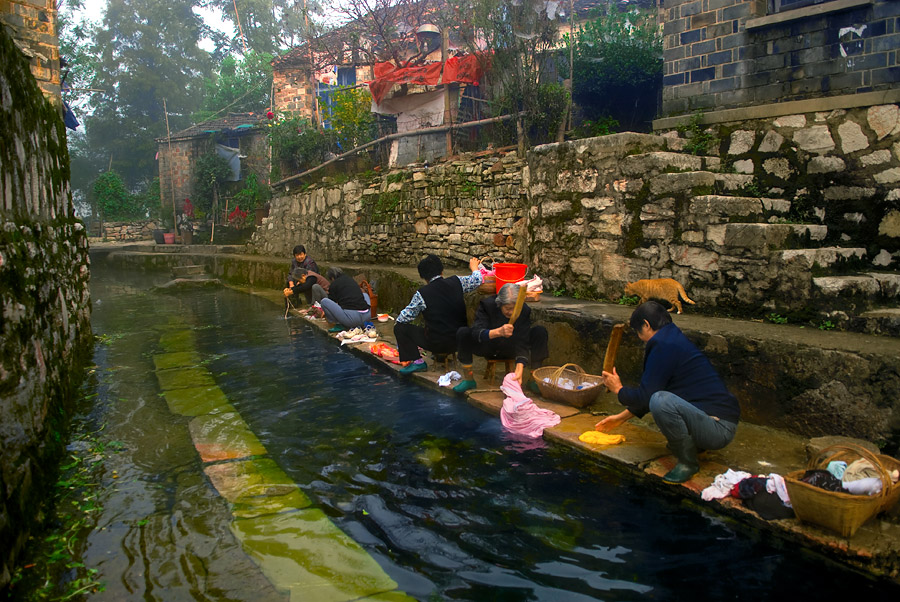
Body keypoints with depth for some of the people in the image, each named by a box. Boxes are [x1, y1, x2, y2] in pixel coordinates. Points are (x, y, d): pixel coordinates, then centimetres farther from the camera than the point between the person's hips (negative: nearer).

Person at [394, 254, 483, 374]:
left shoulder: (421, 294, -13)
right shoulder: (457, 282, -5)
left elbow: (405, 317, -5)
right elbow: (476, 280, 12)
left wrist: (399, 321, 19)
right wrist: (474, 267, 33)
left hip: (437, 343, -5)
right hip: (461, 341, 5)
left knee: (400, 328, 7)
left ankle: (417, 361, 0)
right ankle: (443, 354, 36)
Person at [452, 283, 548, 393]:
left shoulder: (525, 310, -20)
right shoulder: (487, 305, -24)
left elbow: (522, 344, -24)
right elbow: (477, 333, -36)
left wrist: (519, 371, -39)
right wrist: (498, 332, -55)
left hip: (510, 348, 1)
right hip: (487, 347, -1)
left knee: (540, 332, -21)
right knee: (463, 333, -30)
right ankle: (469, 379, -16)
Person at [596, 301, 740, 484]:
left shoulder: (664, 347, -18)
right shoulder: (674, 340, 14)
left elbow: (645, 397, -16)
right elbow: (648, 394, 23)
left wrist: (618, 389, 4)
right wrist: (621, 418, 26)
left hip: (719, 429, -10)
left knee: (661, 401, -32)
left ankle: (687, 462, -10)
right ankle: (693, 443, 18)